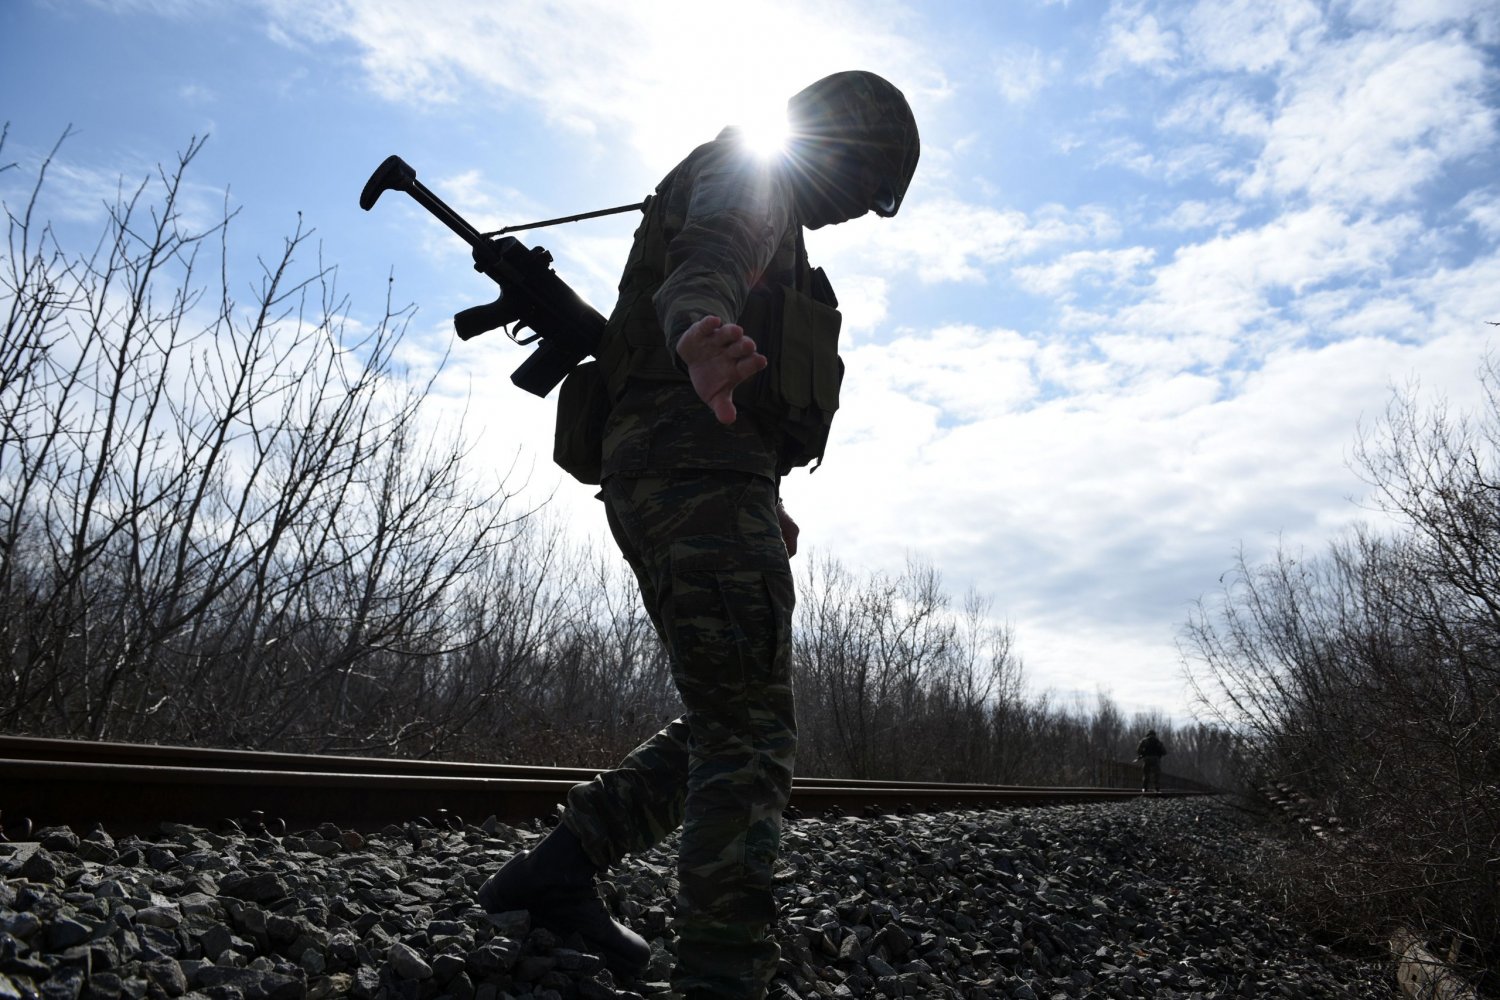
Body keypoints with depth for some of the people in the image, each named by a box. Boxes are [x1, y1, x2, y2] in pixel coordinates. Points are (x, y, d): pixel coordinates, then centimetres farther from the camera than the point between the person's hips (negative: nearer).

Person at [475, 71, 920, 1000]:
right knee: (753, 739, -11)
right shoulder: (750, 176, 2)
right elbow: (700, 269, -25)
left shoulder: (758, 198, 33)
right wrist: (701, 331, -48)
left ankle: (559, 868, 13)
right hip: (703, 478, -10)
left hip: (669, 490, 10)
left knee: (727, 725, 13)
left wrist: (763, 500, 38)